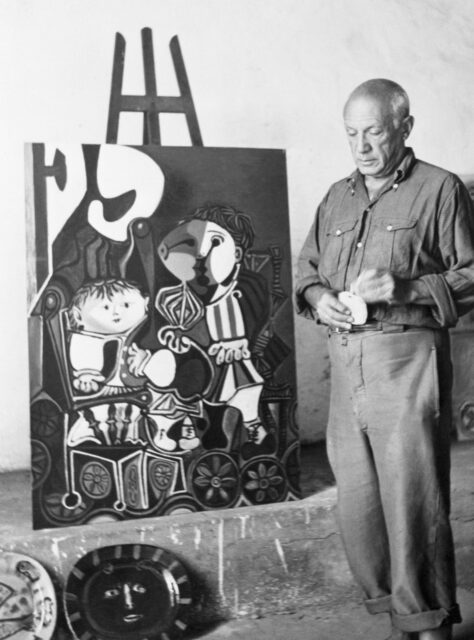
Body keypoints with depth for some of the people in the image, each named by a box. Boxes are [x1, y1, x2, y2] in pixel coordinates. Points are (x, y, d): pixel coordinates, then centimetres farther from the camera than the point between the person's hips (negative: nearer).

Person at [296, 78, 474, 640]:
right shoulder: (336, 198, 19)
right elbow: (306, 266, 25)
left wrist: (407, 288, -16)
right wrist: (317, 296, 3)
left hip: (407, 361, -6)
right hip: (345, 362, 6)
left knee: (413, 502, -2)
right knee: (356, 502, 10)